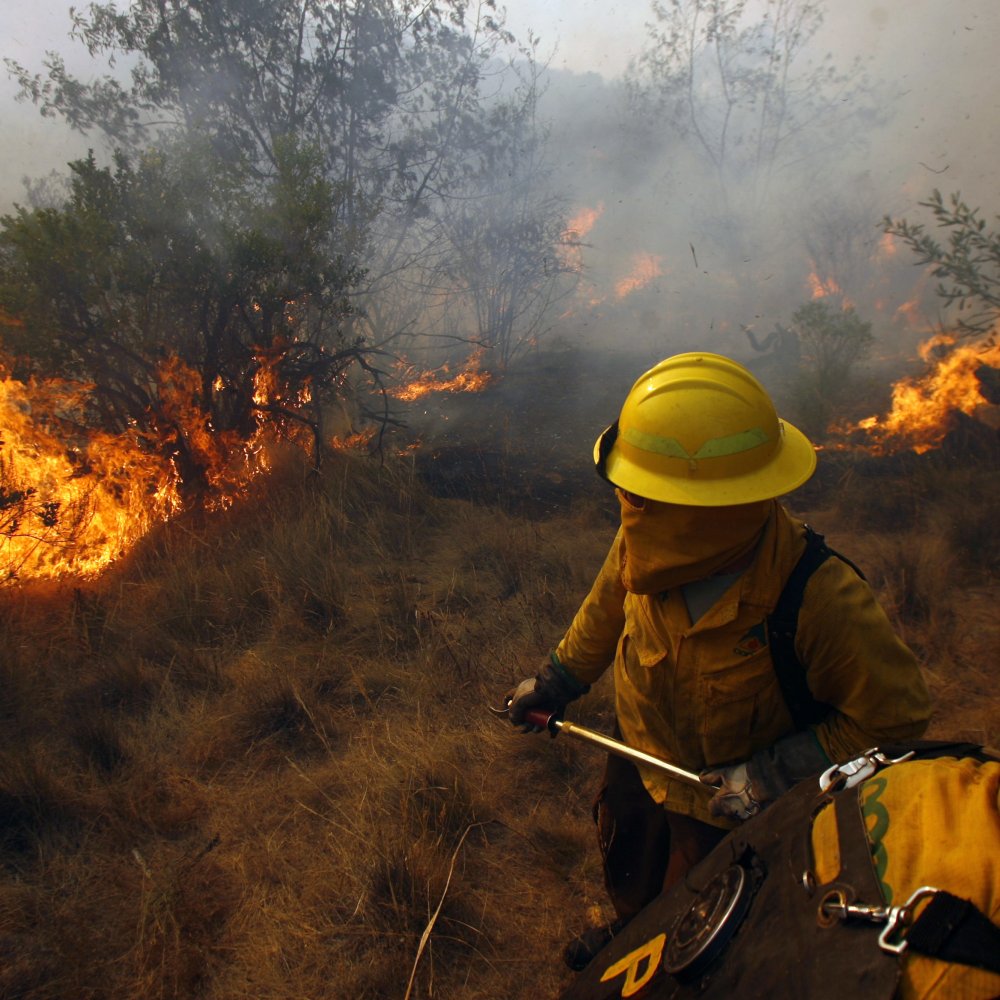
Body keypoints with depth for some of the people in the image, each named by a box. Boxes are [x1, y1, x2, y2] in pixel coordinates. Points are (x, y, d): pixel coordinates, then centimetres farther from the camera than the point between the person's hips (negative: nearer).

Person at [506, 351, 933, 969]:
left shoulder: (821, 603, -40)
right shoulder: (645, 550, -26)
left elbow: (892, 717, -24)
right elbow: (608, 609, -2)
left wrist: (770, 778, -27)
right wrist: (558, 681, 9)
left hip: (727, 807, -4)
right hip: (640, 760, 5)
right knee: (629, 876, 33)